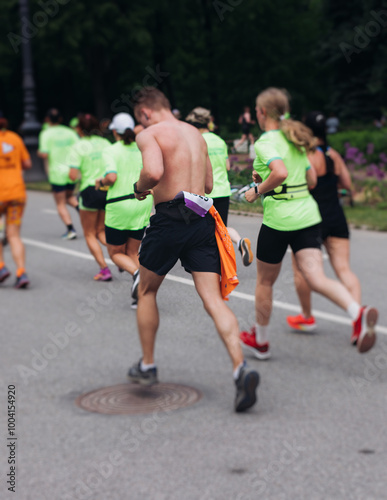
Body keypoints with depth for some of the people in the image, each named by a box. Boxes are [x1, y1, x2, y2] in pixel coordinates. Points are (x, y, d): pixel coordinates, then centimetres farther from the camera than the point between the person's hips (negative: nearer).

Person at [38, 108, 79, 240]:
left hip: (57, 172, -4)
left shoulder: (46, 134, -7)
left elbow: (44, 155, -14)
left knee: (60, 204, 5)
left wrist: (39, 153, 8)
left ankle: (70, 229, -5)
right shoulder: (69, 132, 5)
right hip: (72, 171, 4)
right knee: (69, 196, 26)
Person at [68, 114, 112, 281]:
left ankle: (104, 270, 0)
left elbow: (73, 176, -14)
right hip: (108, 191, 5)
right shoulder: (106, 143, 6)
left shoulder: (78, 147, -7)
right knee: (101, 231, 19)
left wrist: (75, 173, 8)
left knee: (90, 234, 10)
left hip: (90, 191, -5)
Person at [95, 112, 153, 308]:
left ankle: (136, 273, -19)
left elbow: (112, 177, -21)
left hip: (119, 205, -4)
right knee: (132, 252, 16)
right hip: (143, 203, 4)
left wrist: (100, 181, -2)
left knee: (116, 253, 11)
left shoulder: (111, 151, -8)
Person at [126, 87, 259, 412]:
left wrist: (140, 188, -3)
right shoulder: (196, 134, 19)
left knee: (147, 291, 18)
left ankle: (147, 366, 27)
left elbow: (153, 171, -23)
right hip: (203, 218, 5)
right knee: (213, 299, -3)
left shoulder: (150, 134, -3)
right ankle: (241, 367, -22)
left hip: (170, 218, -5)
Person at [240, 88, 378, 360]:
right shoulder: (295, 140, 16)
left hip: (279, 219, -6)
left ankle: (260, 340, 29)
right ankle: (359, 313, -33)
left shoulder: (266, 142, -10)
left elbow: (280, 173, -28)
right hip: (308, 214, 6)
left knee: (265, 281, 13)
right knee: (316, 278, -6)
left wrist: (258, 190, -11)